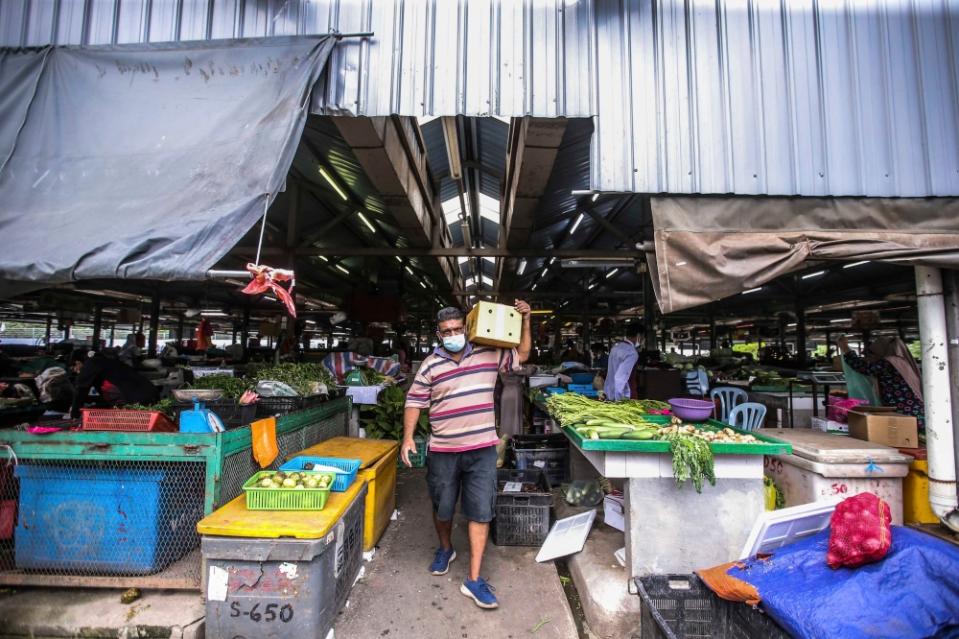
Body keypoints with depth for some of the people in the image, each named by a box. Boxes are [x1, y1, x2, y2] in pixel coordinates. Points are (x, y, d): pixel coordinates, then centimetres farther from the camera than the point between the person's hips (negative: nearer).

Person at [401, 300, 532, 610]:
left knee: (481, 512, 2)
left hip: (482, 449, 0)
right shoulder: (430, 365, -3)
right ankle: (445, 549, 47)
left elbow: (521, 356, 11)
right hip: (443, 451, 0)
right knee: (442, 508, 17)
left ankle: (473, 579, 15)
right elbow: (415, 401, 1)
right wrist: (408, 437, -8)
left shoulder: (489, 354, 1)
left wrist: (525, 321, 2)